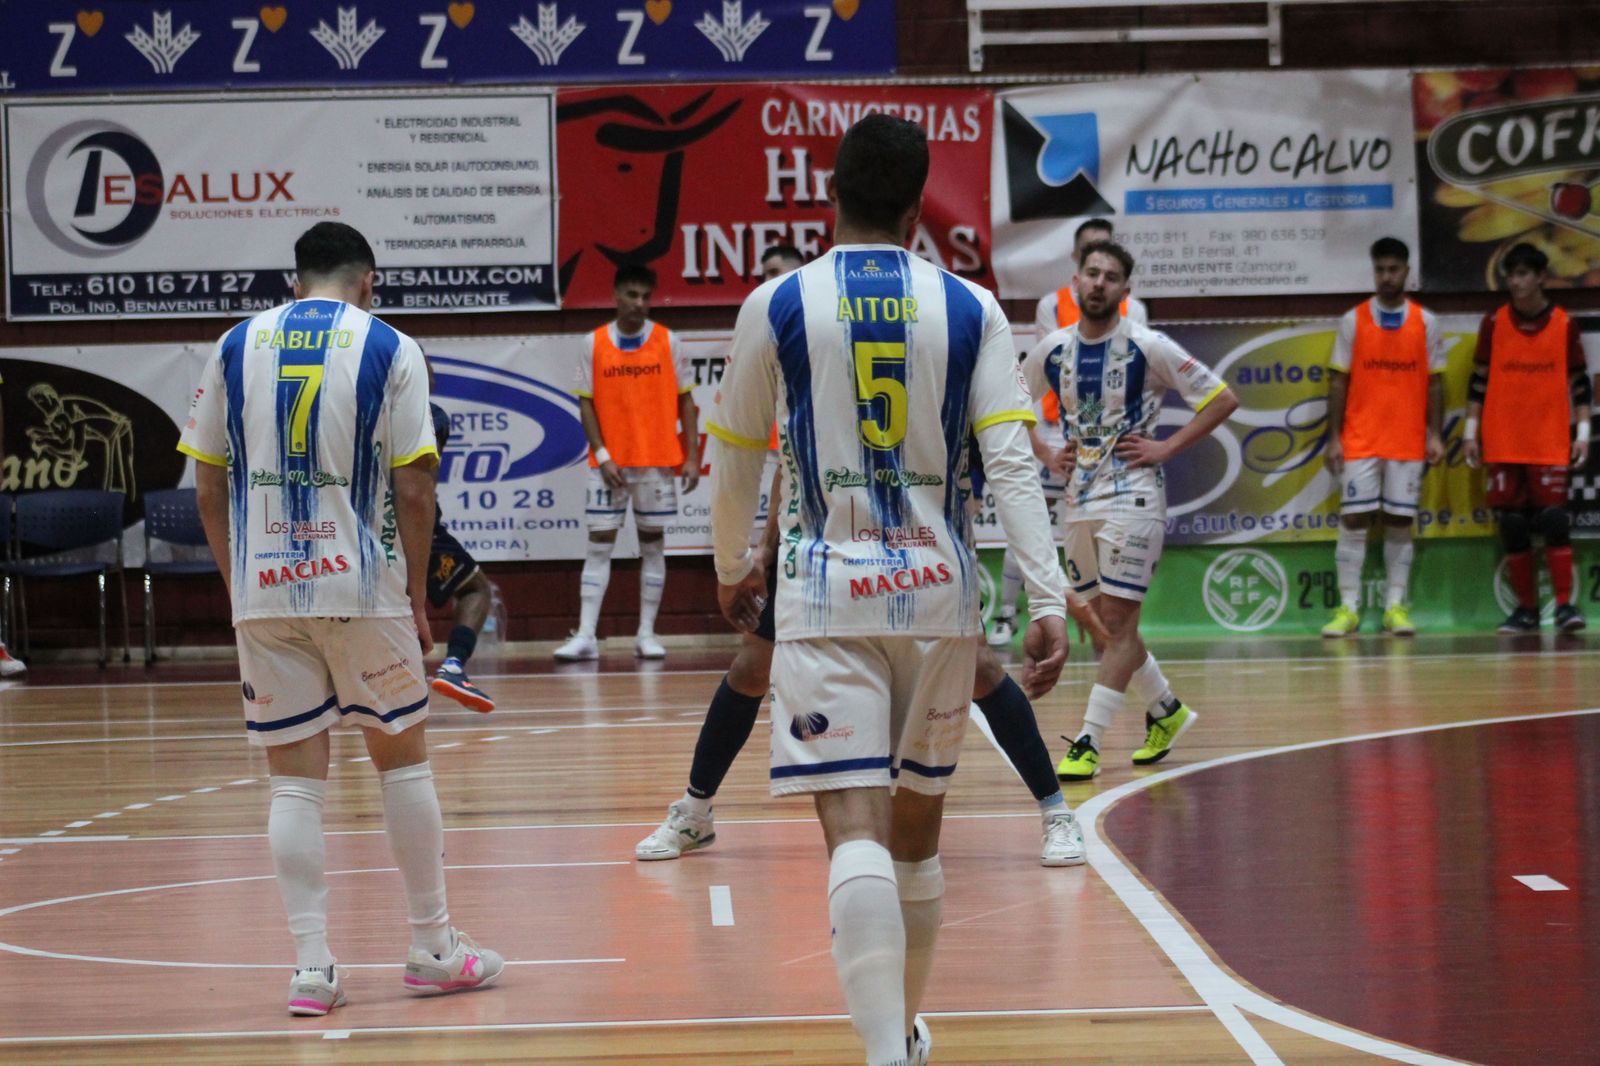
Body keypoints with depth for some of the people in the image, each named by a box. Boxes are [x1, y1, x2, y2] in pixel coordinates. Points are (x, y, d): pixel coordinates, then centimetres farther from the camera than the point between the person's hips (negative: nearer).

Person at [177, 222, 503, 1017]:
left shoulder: (237, 346, 7)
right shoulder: (388, 348, -1)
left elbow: (209, 484, 7)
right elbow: (412, 487, -5)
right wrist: (417, 595, 3)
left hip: (263, 591, 2)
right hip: (361, 585, -2)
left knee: (296, 777, 6)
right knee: (402, 757, 12)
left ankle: (311, 966, 2)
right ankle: (433, 949, 19)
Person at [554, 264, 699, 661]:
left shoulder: (667, 341, 1)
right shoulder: (594, 344, 1)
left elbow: (685, 401, 3)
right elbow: (586, 403, 2)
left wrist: (692, 457, -4)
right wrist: (602, 456, -8)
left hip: (658, 461, 0)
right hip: (609, 462, 0)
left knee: (653, 543, 5)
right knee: (599, 543, -2)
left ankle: (647, 635, 10)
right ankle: (586, 636, -4)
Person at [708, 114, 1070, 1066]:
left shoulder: (777, 306, 0)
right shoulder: (971, 310, 2)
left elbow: (737, 458, 9)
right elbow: (1011, 462, -6)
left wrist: (733, 567, 27)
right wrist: (1050, 601, -9)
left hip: (827, 592, -2)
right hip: (938, 591, 2)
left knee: (855, 831, -9)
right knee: (918, 824, 18)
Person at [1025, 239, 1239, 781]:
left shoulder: (1147, 347, -9)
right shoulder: (1053, 350, 4)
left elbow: (1223, 399, -5)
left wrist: (1167, 447, -9)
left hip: (1131, 497, -6)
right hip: (1078, 501, 6)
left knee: (1118, 622, -8)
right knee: (1109, 622, 13)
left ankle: (1088, 744, -9)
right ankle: (1166, 711, 33)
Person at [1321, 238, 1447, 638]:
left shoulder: (1426, 322, 4)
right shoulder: (1353, 320, 2)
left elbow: (1434, 383, 7)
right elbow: (1338, 382, 2)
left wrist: (1435, 435, -1)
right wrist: (1334, 437, -3)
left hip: (1408, 441, 1)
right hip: (1360, 440, -1)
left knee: (1400, 522, 2)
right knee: (1353, 519, -3)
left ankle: (1396, 606, 8)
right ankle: (1349, 608, 1)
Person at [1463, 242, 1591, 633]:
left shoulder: (1563, 323, 2)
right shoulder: (1494, 323, 4)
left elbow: (1579, 382, 6)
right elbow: (1479, 380, 8)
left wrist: (1583, 431, 0)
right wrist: (1471, 431, 3)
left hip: (1550, 442, -1)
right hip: (1502, 443, 1)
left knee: (1554, 520, -10)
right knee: (1511, 525, 2)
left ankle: (1564, 605, -7)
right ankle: (1526, 609, 9)